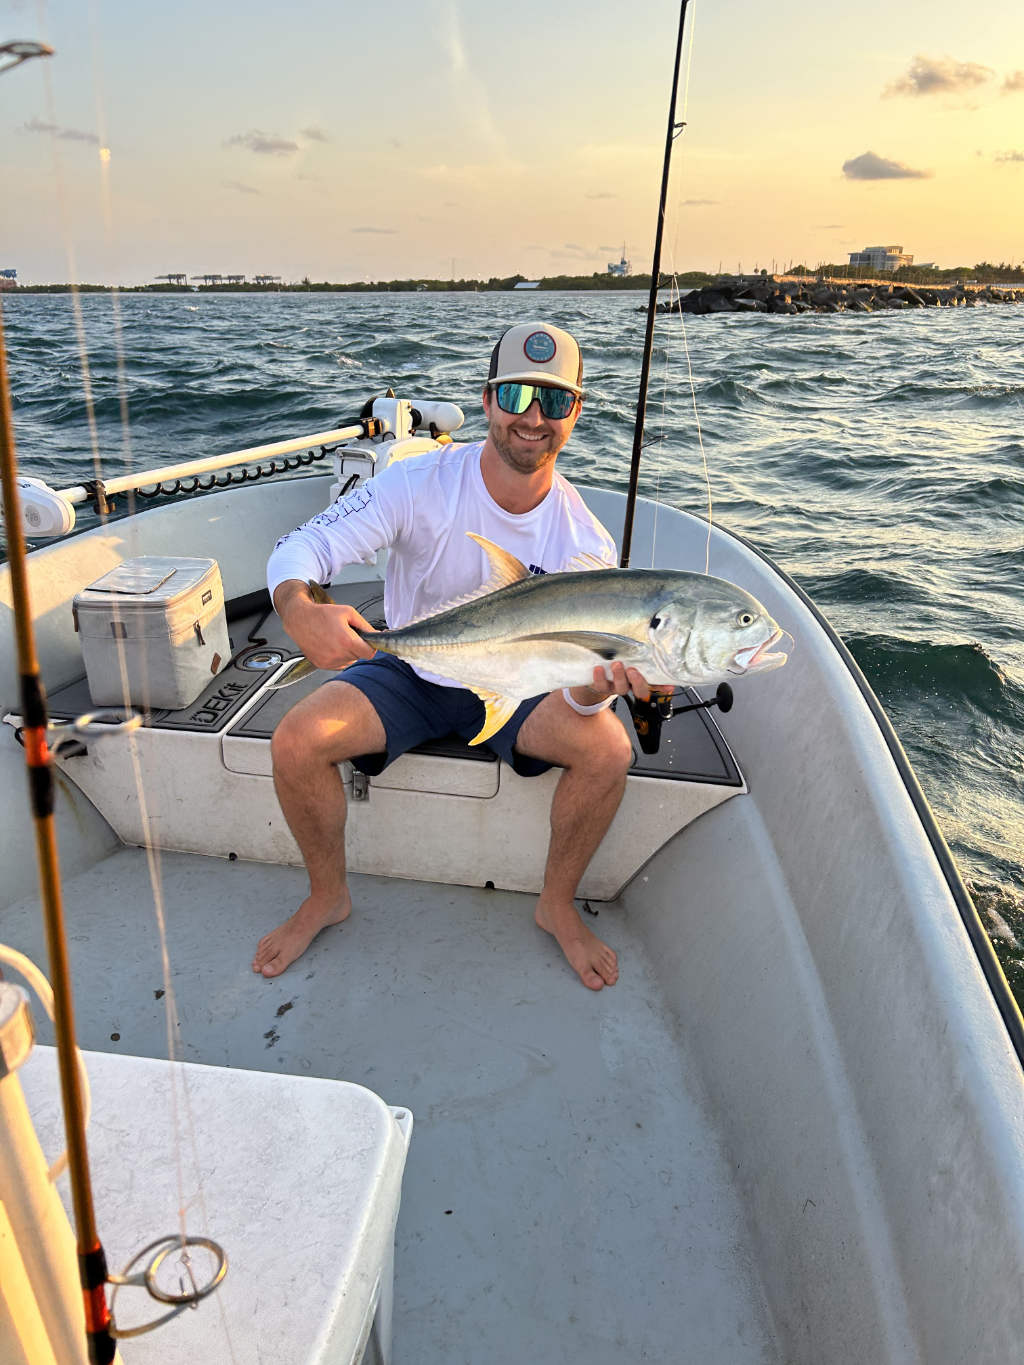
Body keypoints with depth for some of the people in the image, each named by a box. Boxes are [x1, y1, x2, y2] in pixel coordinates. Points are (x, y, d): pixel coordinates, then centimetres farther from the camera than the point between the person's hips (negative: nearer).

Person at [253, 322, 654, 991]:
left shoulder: (586, 539, -14)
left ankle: (558, 904, 5)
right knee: (295, 742, -24)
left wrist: (599, 686, -41)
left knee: (609, 751, -24)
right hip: (407, 672, 0)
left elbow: (578, 689, -15)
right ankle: (328, 896, 6)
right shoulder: (420, 484, -18)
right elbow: (301, 547, -23)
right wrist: (300, 609, -47)